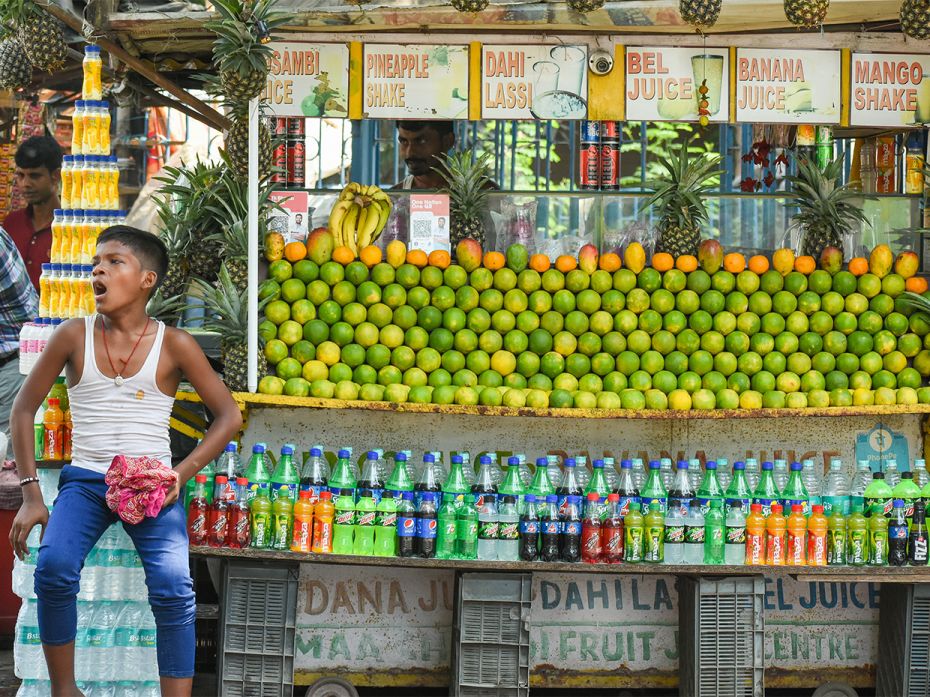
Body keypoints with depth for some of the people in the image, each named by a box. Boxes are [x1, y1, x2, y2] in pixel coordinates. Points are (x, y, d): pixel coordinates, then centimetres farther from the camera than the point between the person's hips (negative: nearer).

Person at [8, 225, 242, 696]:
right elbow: (24, 409, 7)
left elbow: (229, 416, 4)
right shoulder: (74, 337, 0)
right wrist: (31, 494, 0)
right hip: (84, 480, 1)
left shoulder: (174, 346, -3)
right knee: (54, 569, -26)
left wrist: (182, 473, -9)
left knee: (173, 586, -24)